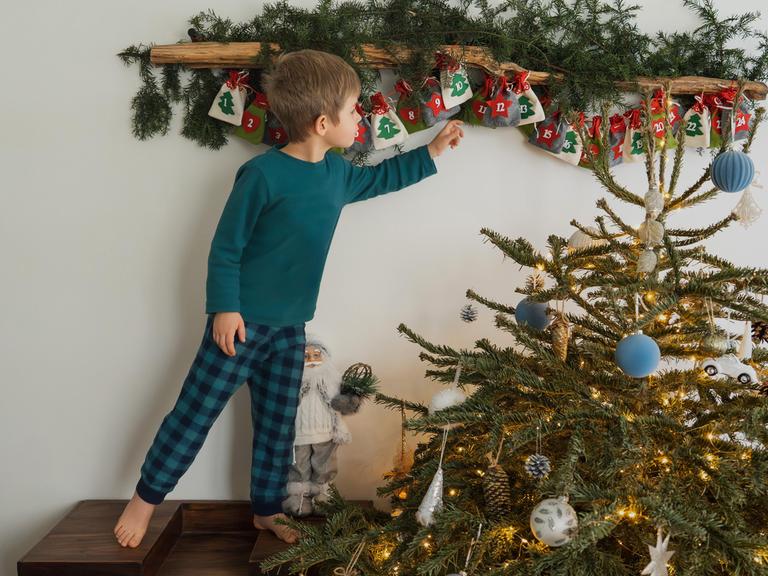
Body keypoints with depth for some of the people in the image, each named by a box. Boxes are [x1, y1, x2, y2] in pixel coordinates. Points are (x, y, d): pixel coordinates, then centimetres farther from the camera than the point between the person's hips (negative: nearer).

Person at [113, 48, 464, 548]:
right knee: (196, 412, 2)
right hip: (242, 320, -7)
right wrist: (224, 307, -17)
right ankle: (145, 500, 20)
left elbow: (380, 177, 27)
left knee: (279, 422, 15)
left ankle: (267, 510, 31)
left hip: (290, 326, 7)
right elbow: (227, 245, -14)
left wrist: (432, 152, 25)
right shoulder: (263, 174, -19)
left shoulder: (336, 173, 5)